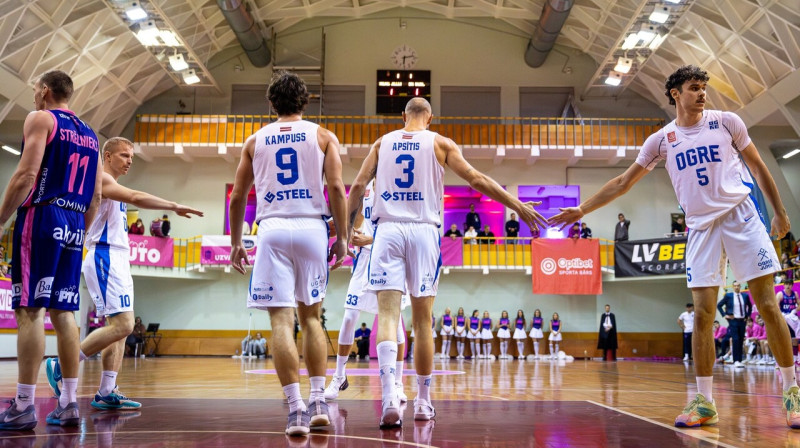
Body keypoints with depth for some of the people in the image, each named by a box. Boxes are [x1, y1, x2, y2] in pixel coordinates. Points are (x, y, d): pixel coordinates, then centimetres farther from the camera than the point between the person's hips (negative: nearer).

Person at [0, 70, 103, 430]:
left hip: (42, 218, -7)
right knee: (63, 311, 8)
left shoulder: (40, 118, -1)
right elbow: (96, 196, 17)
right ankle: (69, 403, 8)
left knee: (29, 309, -7)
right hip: (73, 225, 7)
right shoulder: (90, 134, 20)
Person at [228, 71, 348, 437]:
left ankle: (296, 409, -5)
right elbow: (336, 188, -3)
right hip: (312, 228, 1)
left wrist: (235, 243, 19)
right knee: (310, 316, 14)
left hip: (272, 229, 0)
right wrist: (342, 236, 2)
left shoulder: (255, 140, 13)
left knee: (281, 321, -1)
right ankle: (318, 401, 11)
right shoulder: (323, 136, 9)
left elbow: (237, 198, 12)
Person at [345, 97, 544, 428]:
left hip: (388, 229, 1)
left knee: (387, 314, -5)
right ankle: (423, 402, 17)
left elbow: (358, 187, 7)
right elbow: (476, 180, -1)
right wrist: (519, 207, 3)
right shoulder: (440, 143, 7)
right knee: (422, 320, 8)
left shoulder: (382, 143, 13)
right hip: (424, 231, -1)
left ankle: (389, 398, -23)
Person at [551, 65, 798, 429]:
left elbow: (757, 166, 11)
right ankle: (704, 401, 3)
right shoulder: (662, 139, 5)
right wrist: (582, 209, 4)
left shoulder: (726, 122, 3)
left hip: (741, 216, -1)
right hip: (700, 227, 1)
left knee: (768, 306, -5)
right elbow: (623, 182, 8)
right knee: (703, 313, -4)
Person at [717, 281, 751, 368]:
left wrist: (747, 315, 12)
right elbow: (719, 305, 4)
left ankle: (740, 360, 11)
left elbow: (750, 306, 23)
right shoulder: (728, 295, -2)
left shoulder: (745, 295, 7)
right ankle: (736, 361, -12)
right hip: (733, 320, -3)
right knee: (735, 340, -12)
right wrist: (725, 315, -3)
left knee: (741, 341, 5)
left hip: (742, 320, 3)